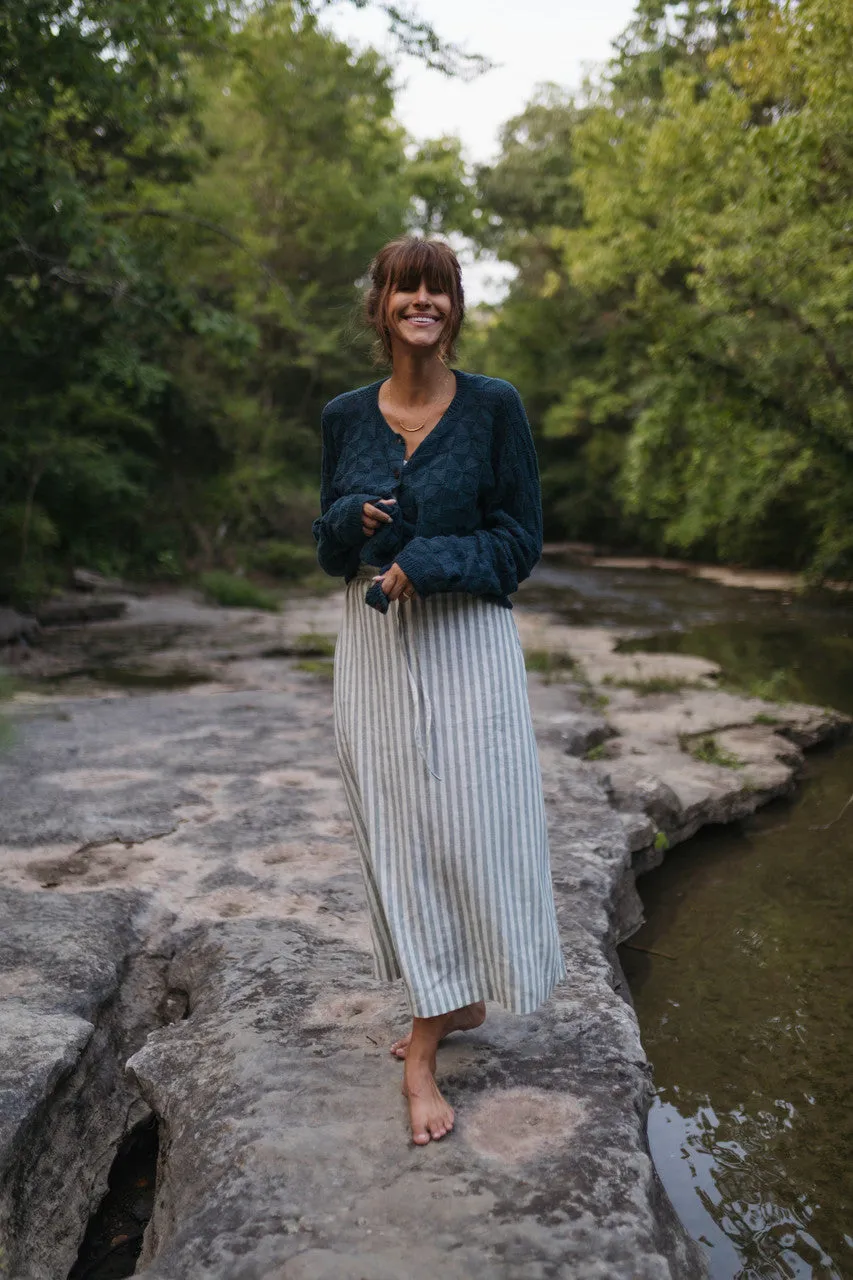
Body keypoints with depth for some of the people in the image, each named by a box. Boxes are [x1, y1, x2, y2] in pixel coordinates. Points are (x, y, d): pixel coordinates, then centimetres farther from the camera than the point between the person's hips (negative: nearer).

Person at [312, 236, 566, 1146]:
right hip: (372, 650, 4)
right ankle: (457, 1002, 30)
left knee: (459, 831, -2)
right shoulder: (344, 417, 7)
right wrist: (356, 522, -11)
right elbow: (328, 547, 11)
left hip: (465, 645, -3)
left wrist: (423, 564, -17)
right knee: (396, 836, 8)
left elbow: (521, 541, -4)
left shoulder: (495, 407, -3)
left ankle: (422, 1053, 12)